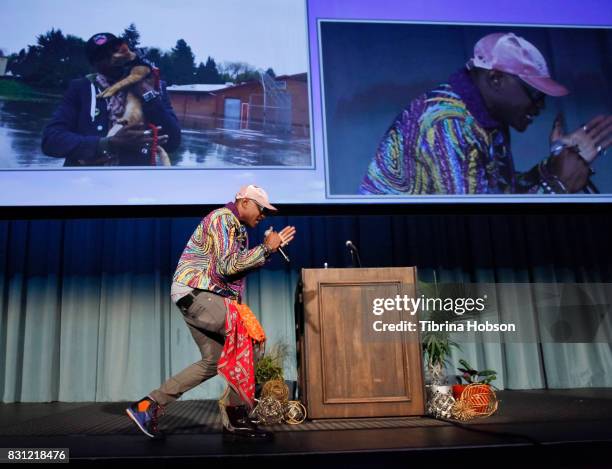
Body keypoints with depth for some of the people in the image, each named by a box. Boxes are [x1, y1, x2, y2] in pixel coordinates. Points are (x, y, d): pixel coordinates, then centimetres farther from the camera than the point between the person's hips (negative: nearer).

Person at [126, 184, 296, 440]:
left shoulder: (237, 229, 20)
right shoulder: (221, 218, -10)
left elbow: (241, 266, 16)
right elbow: (228, 267, -19)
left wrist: (271, 246, 10)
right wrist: (265, 248, -13)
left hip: (202, 296, 10)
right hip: (193, 292, -10)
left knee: (214, 361, 7)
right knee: (245, 329, -23)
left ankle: (148, 405, 12)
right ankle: (237, 416, -18)